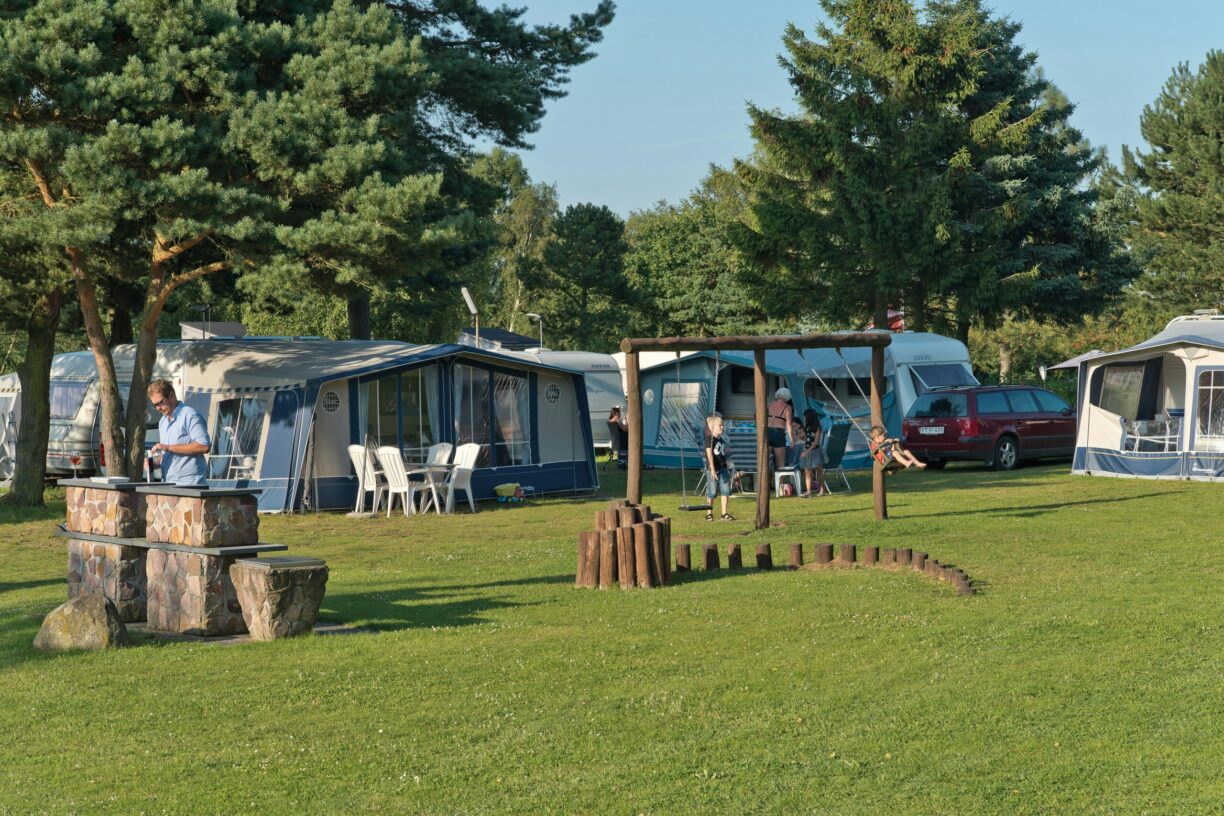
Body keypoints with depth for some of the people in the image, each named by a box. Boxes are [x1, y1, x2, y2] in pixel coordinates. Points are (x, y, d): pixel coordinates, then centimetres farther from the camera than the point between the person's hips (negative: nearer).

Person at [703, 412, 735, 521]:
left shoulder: (721, 440, 12)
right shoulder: (709, 439, -11)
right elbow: (709, 454, -18)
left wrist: (727, 467, 19)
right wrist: (712, 469, -24)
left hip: (723, 469, 7)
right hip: (713, 469, -7)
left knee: (725, 491, 3)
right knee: (711, 492, 2)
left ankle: (724, 514, 8)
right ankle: (709, 513, 15)